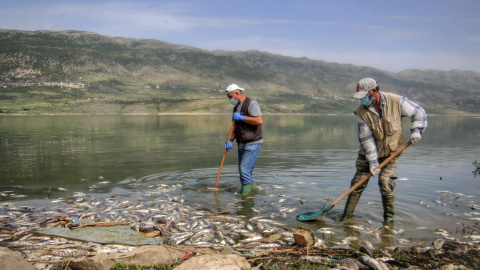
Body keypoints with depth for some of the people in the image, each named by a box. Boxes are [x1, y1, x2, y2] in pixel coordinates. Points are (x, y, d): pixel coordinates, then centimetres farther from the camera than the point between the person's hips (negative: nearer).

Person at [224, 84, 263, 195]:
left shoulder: (251, 103, -11)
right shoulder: (236, 107, 15)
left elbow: (259, 121, -24)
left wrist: (241, 118, -20)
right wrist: (230, 140, 4)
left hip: (253, 143, -9)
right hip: (242, 144, 9)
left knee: (244, 169, -11)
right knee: (243, 170, 11)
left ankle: (246, 192, 4)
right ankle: (252, 187, 27)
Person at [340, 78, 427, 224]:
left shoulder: (395, 101, -16)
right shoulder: (362, 112, -15)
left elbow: (419, 113, -3)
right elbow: (366, 139, -14)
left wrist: (416, 130, -16)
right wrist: (372, 161, -17)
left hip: (391, 151, -1)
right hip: (368, 152, 1)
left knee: (385, 182, -10)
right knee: (358, 182, 2)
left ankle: (389, 217, 10)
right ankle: (347, 215, 13)